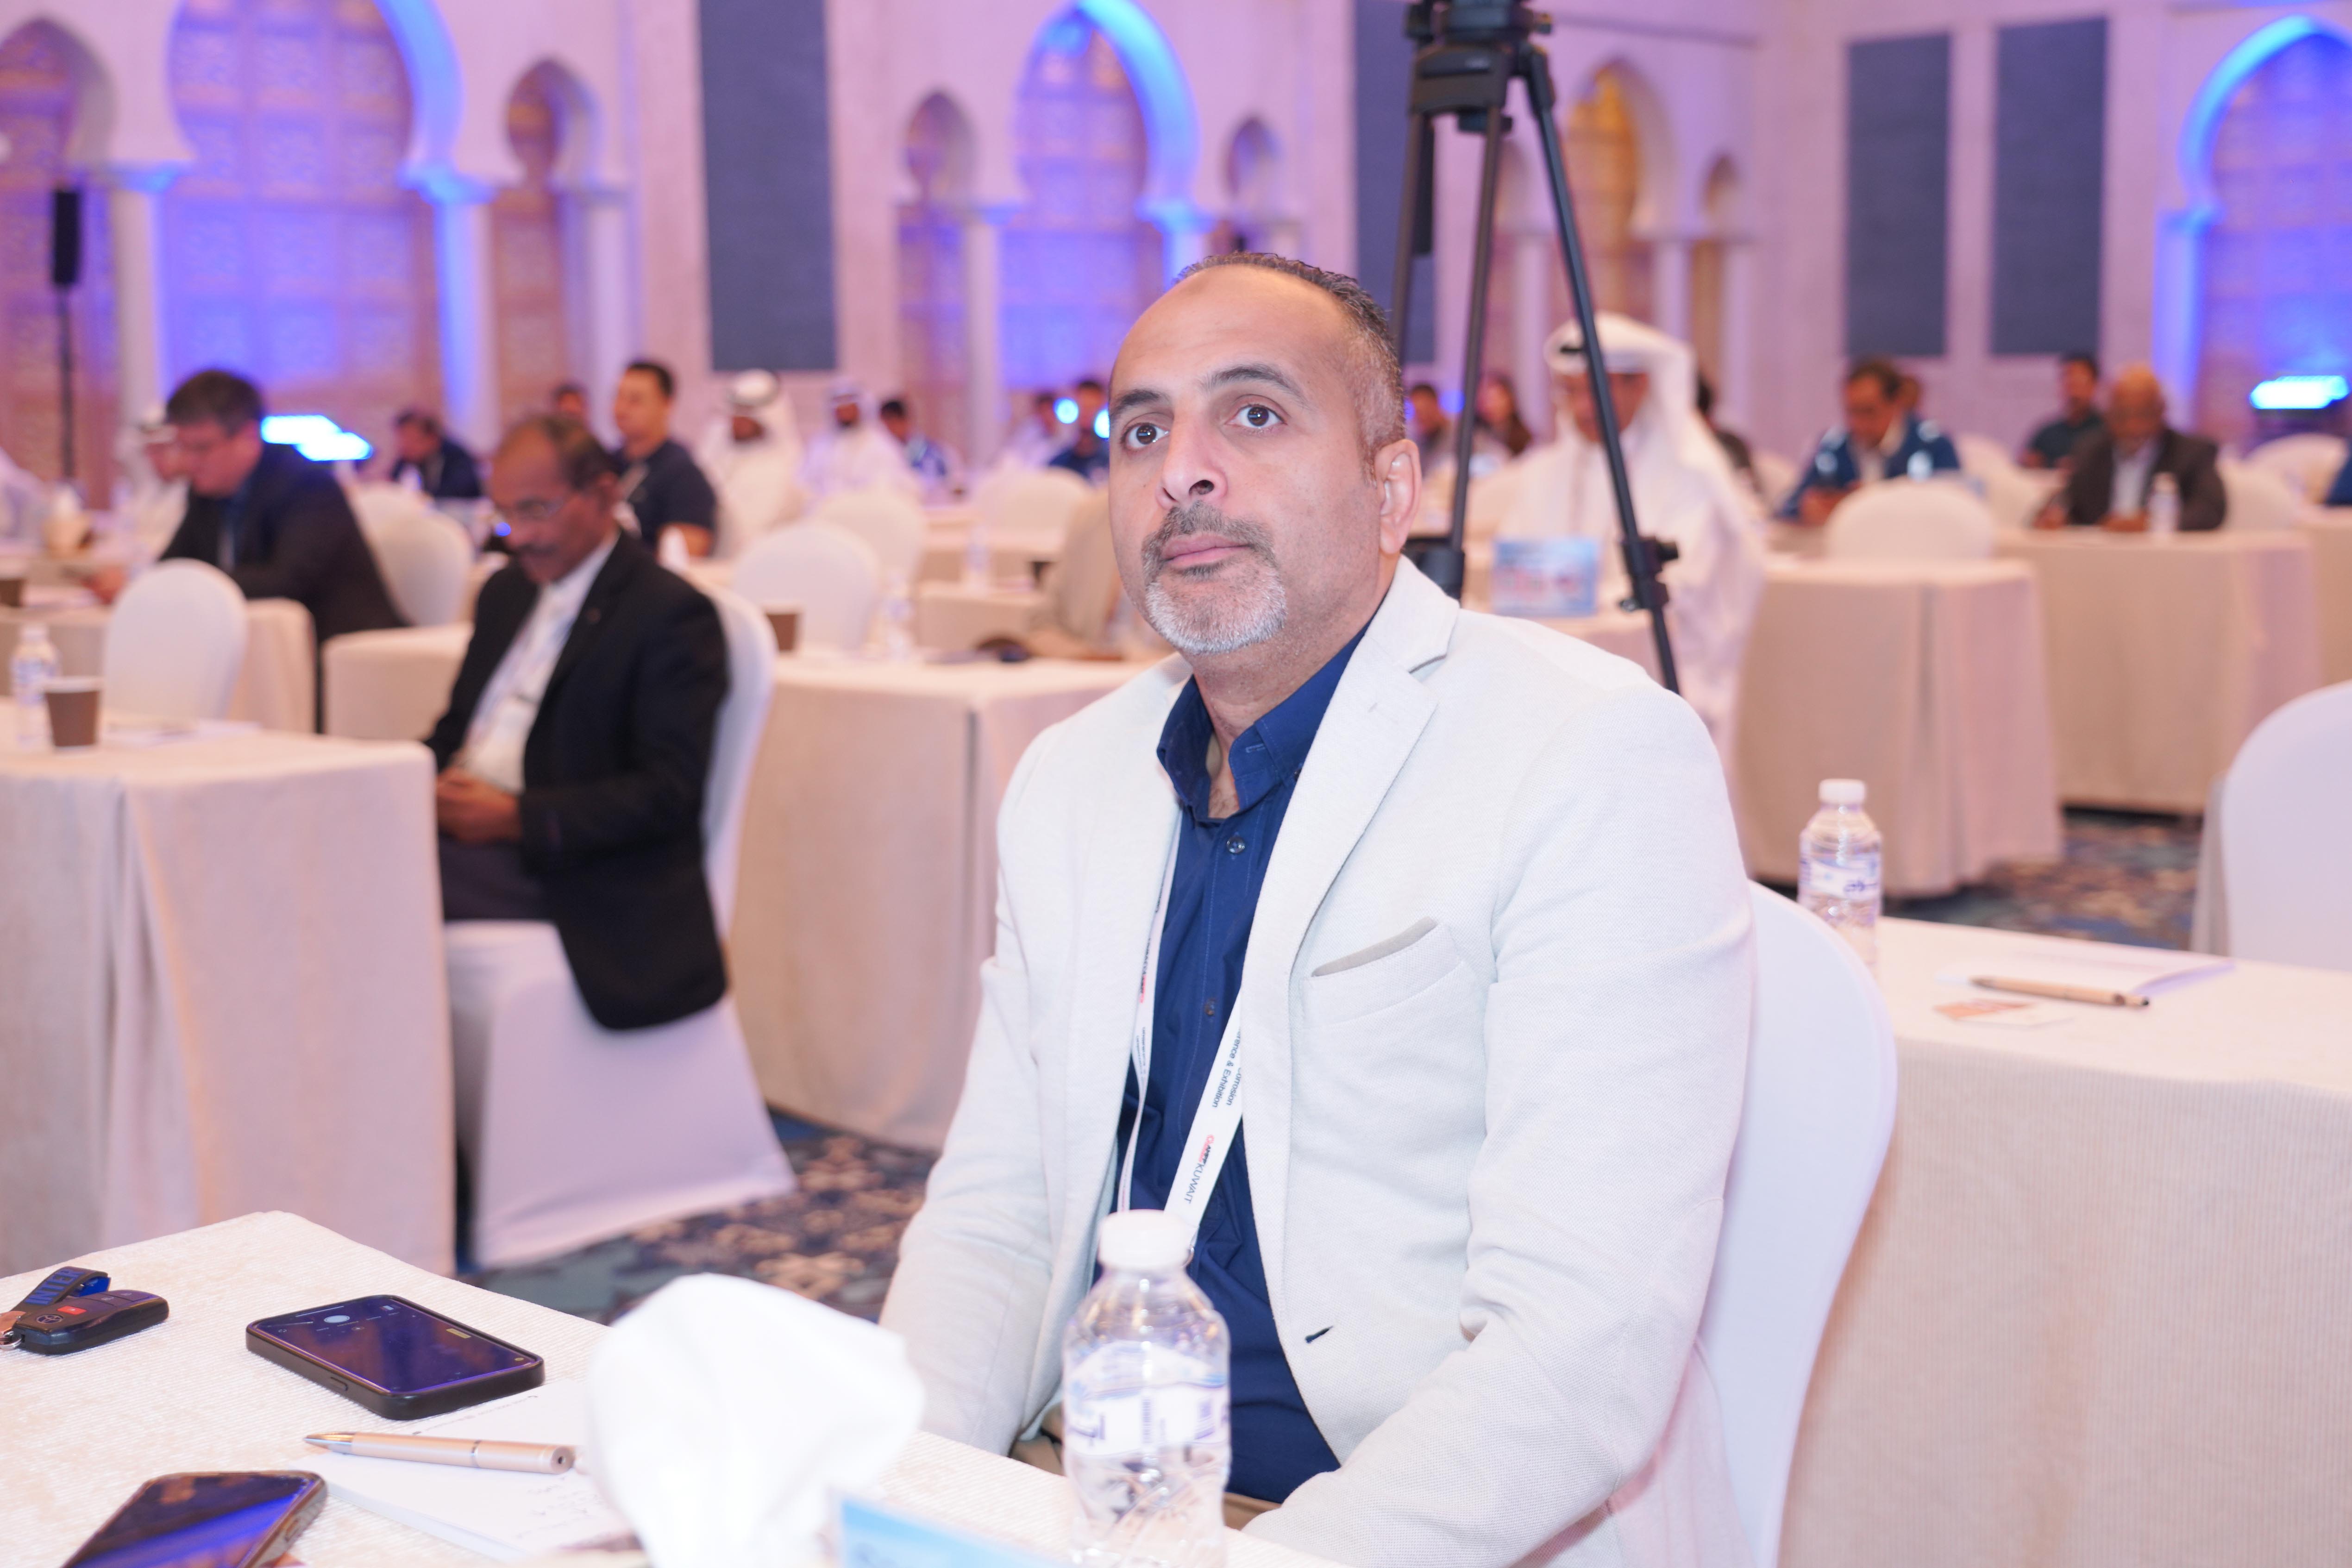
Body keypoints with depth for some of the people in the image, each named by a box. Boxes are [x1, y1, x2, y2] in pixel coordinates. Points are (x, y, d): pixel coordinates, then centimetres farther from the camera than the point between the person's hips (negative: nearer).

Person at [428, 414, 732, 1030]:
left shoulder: (674, 614, -7)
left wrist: (517, 816, -20)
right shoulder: (508, 591, 19)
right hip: (458, 825, 8)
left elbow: (670, 792, -13)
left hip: (555, 863, -8)